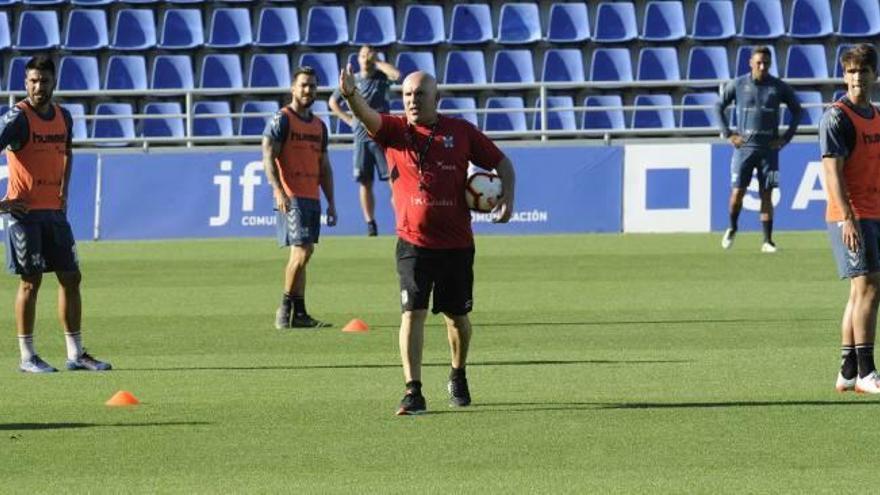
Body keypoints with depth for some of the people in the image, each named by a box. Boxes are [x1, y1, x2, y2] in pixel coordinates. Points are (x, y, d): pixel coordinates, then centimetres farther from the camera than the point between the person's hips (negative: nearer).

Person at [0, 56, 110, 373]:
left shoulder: (62, 117, 9)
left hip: (54, 210, 7)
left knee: (71, 278, 6)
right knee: (31, 281, -4)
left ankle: (76, 354, 13)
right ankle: (27, 357, 4)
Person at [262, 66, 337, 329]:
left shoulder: (319, 125, 18)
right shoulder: (281, 119, -4)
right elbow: (268, 157, -11)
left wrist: (331, 202, 18)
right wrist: (278, 191, -23)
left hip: (312, 197, 7)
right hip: (291, 197, -7)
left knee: (302, 254, 7)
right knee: (302, 251, -14)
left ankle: (299, 314, 8)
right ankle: (286, 308, -5)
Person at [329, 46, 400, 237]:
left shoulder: (382, 76, 2)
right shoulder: (352, 80, 8)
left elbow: (396, 74, -22)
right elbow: (333, 102, 21)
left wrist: (377, 62, -10)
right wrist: (349, 120, 9)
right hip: (361, 137, 2)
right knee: (365, 183, 2)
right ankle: (370, 223, 7)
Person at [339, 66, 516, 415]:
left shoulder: (461, 131, 4)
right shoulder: (394, 131, -1)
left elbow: (501, 162, 13)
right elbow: (367, 117, -22)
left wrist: (507, 197, -4)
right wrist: (350, 95, -44)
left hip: (457, 244, 2)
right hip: (414, 243, -2)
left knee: (457, 316, 14)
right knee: (413, 312, -14)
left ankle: (458, 378, 38)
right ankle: (413, 392, -14)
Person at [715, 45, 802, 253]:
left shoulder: (779, 88, 2)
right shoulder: (737, 85, 1)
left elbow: (796, 111, 13)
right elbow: (719, 107, 11)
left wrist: (786, 138, 5)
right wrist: (728, 134, 2)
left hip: (769, 149, 0)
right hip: (744, 148, 0)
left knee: (766, 195, -1)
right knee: (737, 193, -4)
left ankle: (767, 241, 2)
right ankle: (732, 228, 23)